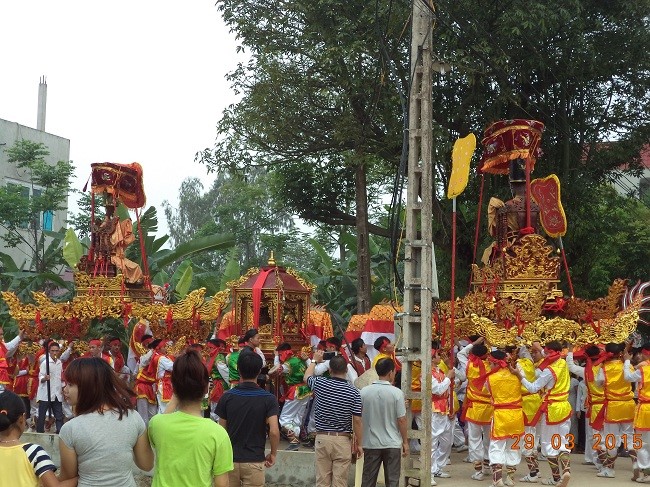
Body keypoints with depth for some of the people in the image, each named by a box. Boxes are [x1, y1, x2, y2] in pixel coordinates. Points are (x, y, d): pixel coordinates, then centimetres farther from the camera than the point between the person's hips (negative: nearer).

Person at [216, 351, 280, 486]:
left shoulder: (227, 397, -3)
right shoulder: (268, 399, -8)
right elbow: (274, 432, -16)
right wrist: (273, 453, 0)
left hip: (230, 459, 2)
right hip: (254, 461, -2)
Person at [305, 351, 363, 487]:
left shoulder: (320, 384, -4)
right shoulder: (353, 392, -8)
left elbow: (307, 377, 20)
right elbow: (357, 421, -7)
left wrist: (314, 361, 37)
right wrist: (359, 444, 4)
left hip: (322, 438, 2)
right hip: (343, 440, -1)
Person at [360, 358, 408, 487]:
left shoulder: (364, 392, -5)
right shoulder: (397, 393, -12)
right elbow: (401, 420, -9)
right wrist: (405, 441, 3)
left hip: (371, 443, 2)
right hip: (392, 443, -2)